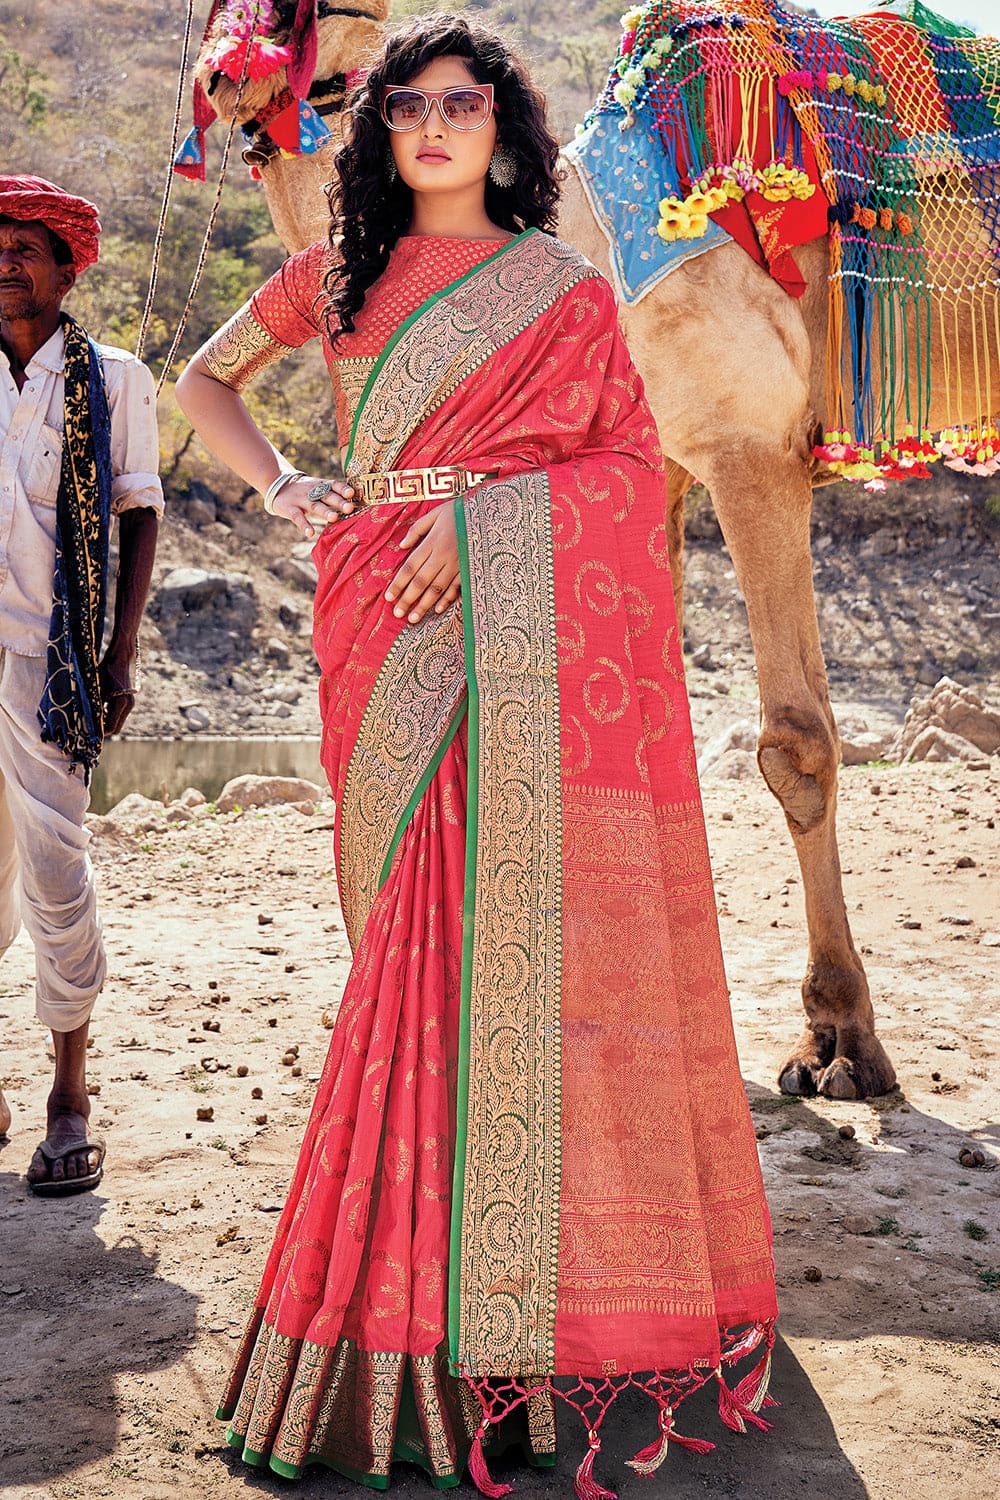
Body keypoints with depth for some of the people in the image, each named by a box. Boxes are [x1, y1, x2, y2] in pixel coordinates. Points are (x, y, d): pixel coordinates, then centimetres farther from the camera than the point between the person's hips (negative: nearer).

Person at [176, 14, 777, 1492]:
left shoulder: (562, 287, 9)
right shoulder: (341, 272, 17)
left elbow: (630, 456, 3)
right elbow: (205, 380, 26)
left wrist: (482, 514, -11)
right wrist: (282, 486, 8)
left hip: (528, 636, -2)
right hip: (391, 640, 3)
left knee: (528, 915, -9)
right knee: (419, 924, 3)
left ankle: (538, 1263, -1)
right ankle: (429, 1283, 15)